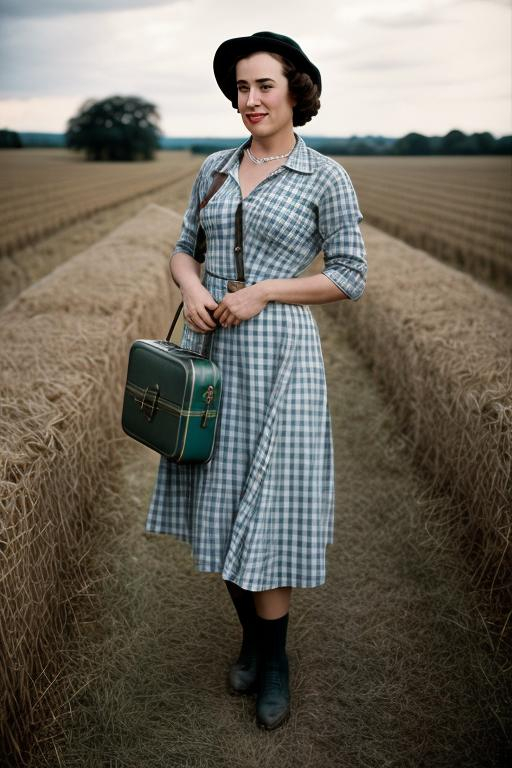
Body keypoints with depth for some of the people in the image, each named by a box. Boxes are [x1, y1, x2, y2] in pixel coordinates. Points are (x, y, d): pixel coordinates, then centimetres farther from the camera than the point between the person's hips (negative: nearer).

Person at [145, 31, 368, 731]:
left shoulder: (325, 176, -3)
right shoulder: (214, 168, 11)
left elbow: (351, 277, -4)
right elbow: (183, 251, 15)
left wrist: (262, 291, -13)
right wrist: (192, 288, -8)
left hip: (276, 353, -5)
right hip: (209, 346, 5)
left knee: (264, 506, -1)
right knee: (221, 500, 11)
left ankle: (274, 660, 20)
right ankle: (251, 635, 33)